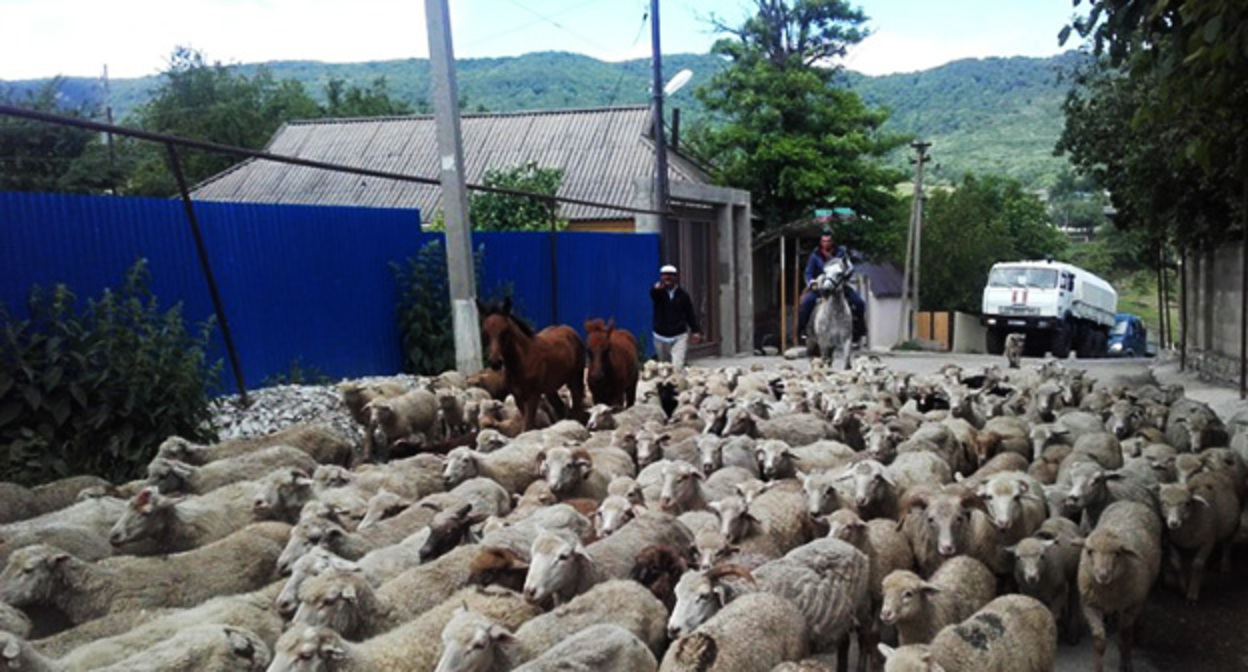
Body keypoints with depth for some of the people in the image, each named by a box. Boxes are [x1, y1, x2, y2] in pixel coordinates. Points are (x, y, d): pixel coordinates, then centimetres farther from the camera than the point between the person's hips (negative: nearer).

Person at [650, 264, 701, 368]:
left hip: (679, 337, -1)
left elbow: (690, 314, 5)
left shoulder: (682, 294, 0)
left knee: (678, 366, -15)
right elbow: (652, 295, -29)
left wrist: (696, 331, -5)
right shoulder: (658, 293, -3)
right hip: (661, 337, 1)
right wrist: (656, 289, -54)